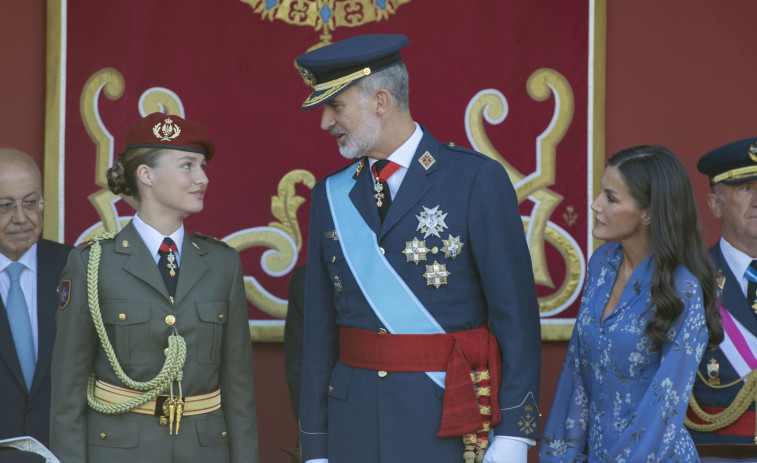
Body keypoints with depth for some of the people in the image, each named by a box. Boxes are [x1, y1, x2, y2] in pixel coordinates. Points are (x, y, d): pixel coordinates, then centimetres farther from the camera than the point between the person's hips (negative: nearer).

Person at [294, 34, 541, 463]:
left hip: (449, 426, -4)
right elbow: (320, 331, 9)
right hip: (354, 428, 4)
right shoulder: (331, 195, 8)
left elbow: (516, 313, -8)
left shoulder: (477, 179, -6)